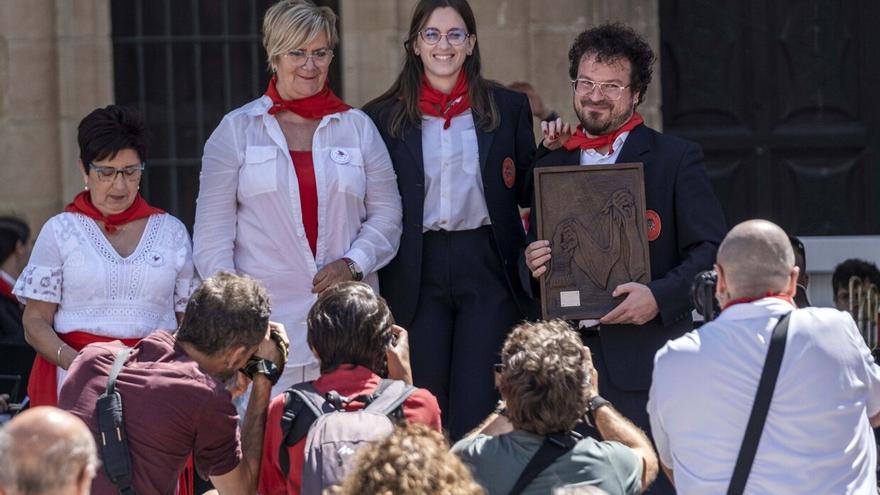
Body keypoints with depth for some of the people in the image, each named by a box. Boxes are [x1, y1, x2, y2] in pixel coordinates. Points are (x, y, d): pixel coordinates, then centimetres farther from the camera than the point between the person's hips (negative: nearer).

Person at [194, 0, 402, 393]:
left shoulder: (358, 127, 13)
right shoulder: (236, 130, 8)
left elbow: (386, 213, 12)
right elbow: (213, 231, 5)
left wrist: (354, 263, -6)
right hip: (265, 313, -2)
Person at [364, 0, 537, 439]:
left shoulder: (508, 108, 7)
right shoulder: (384, 118, 7)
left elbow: (528, 194, 9)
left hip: (488, 268, -1)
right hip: (417, 276, 1)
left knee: (478, 408, -6)